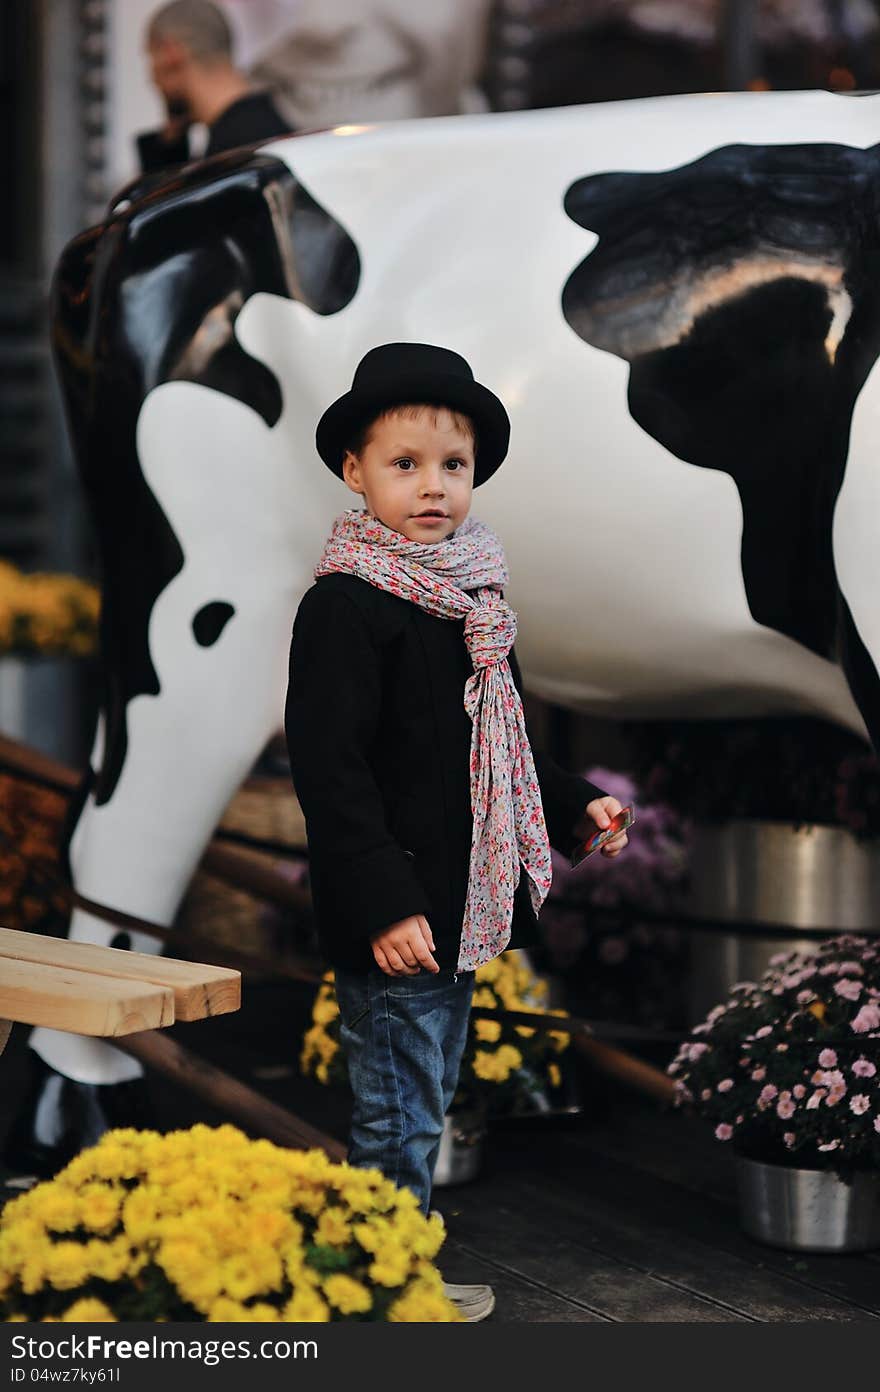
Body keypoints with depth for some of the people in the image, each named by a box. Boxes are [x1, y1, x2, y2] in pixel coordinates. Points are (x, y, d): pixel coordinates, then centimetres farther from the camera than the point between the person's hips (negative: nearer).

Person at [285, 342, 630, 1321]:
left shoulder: (474, 593, 12)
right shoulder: (345, 605, -14)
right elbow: (328, 769, -19)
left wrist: (574, 805, 14)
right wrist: (384, 903, -24)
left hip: (460, 904, 9)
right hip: (390, 917, -9)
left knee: (427, 1097, 17)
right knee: (398, 1110, -1)